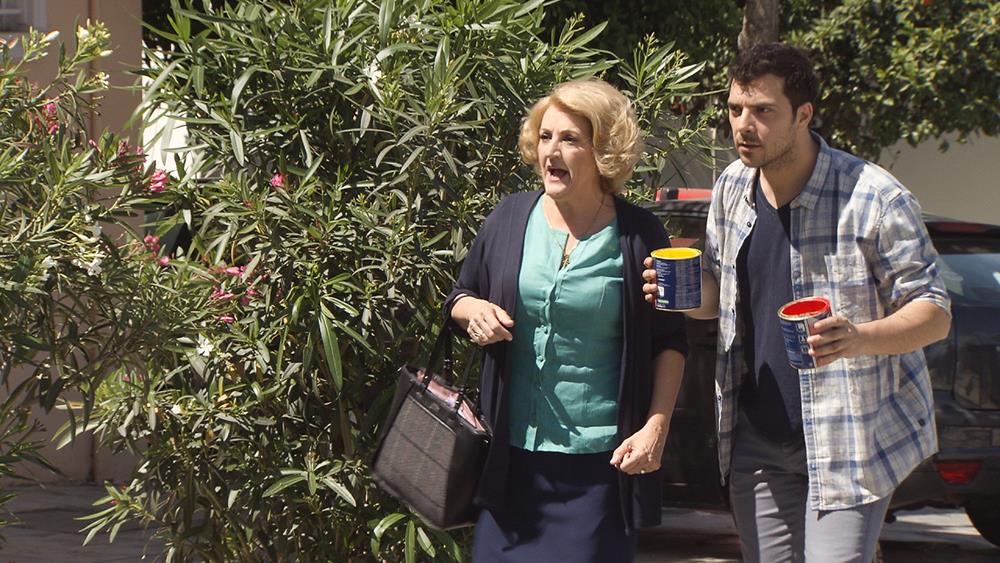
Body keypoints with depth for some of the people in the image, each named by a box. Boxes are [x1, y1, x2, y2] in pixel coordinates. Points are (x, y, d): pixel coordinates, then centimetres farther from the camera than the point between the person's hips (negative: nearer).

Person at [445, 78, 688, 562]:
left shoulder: (639, 236, -4)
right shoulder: (511, 218, 5)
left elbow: (669, 342, 2)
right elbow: (459, 297, 17)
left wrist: (656, 426, -7)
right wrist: (473, 311, -7)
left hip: (598, 460, -3)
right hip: (510, 454, 3)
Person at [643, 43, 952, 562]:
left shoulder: (875, 198, -14)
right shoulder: (732, 189, 5)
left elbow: (935, 313, -11)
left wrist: (860, 339, -31)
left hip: (850, 439, -6)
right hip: (757, 440, 6)